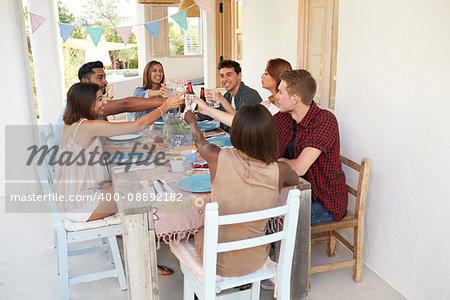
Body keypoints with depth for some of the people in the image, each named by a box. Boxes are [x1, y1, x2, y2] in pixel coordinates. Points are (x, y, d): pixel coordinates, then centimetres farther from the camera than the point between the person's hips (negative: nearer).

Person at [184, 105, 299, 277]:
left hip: (217, 262, -1)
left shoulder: (218, 158, -23)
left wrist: (192, 121, 26)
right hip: (255, 261, 2)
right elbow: (295, 180, 7)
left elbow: (199, 141, 3)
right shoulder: (279, 170, -21)